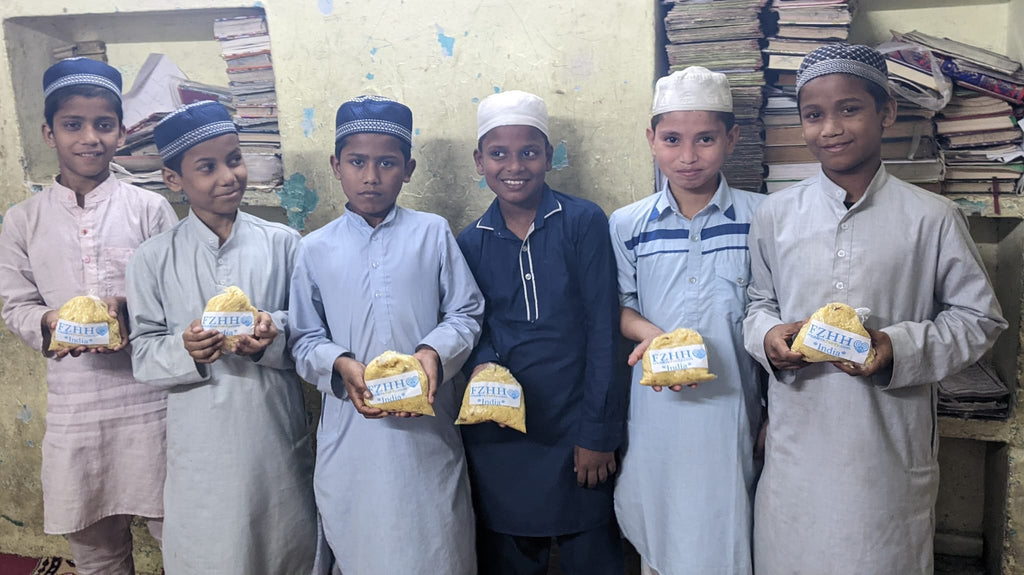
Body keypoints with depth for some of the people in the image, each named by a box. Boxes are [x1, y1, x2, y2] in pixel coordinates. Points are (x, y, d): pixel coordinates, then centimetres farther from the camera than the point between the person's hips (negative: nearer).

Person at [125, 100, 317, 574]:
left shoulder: (282, 243, -1)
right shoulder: (153, 260, -2)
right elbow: (144, 355, 0)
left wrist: (275, 333, -18)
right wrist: (186, 349, -21)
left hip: (277, 433, 1)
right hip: (201, 442, 0)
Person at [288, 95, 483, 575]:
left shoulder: (433, 234, 2)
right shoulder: (315, 249, 4)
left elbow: (466, 314, 2)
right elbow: (305, 338, 6)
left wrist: (434, 352, -16)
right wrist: (341, 365, -13)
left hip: (427, 429, -1)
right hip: (351, 431, 1)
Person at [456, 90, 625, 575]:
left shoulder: (583, 222, -7)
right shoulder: (471, 242, 3)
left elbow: (601, 329, -8)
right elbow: (474, 326, 9)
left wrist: (597, 431, -10)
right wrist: (482, 365, -14)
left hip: (576, 426, -2)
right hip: (500, 434, 3)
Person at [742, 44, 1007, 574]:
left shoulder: (932, 219, -6)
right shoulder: (775, 214, 1)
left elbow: (979, 317, 1)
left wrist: (899, 349, -16)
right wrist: (768, 337, -11)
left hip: (890, 450, -1)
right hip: (795, 445, 2)